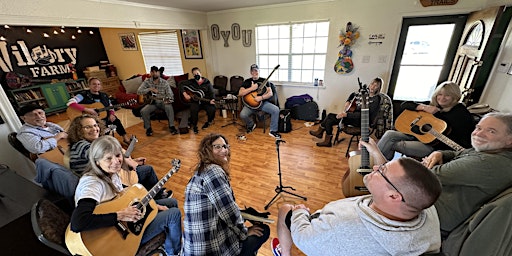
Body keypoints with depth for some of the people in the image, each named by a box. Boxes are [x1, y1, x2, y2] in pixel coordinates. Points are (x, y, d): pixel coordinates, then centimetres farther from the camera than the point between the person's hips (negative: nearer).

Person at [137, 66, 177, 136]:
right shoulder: (147, 82, -1)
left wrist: (168, 99, -33)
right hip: (153, 102, 2)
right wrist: (150, 89, -24)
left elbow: (170, 95, -10)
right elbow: (139, 91, -11)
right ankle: (148, 128, -1)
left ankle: (171, 126, -22)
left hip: (163, 102, -1)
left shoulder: (164, 82, -4)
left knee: (169, 107, -34)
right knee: (143, 111, -24)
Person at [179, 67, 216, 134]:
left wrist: (212, 100, -25)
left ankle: (209, 121, 9)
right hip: (195, 101, 0)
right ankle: (194, 126, -8)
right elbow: (181, 84, 6)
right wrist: (184, 94, -9)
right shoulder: (191, 82, 6)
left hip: (206, 101, 0)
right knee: (193, 109, -32)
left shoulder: (207, 83, 1)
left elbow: (212, 93, -4)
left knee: (212, 110, -27)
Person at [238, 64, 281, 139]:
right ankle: (251, 125, 8)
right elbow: (240, 93, -8)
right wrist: (252, 88, -18)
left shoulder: (264, 81, 6)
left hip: (263, 102, 1)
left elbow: (270, 93, -3)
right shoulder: (247, 82, 5)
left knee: (276, 109, -24)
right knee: (242, 115, -28)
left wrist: (261, 97, -20)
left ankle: (273, 131, -9)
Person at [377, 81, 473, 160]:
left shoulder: (461, 112, -2)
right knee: (389, 134, -18)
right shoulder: (432, 104, 12)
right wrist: (424, 107, -8)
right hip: (417, 134, 6)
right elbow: (404, 105, 6)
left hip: (434, 145, -6)